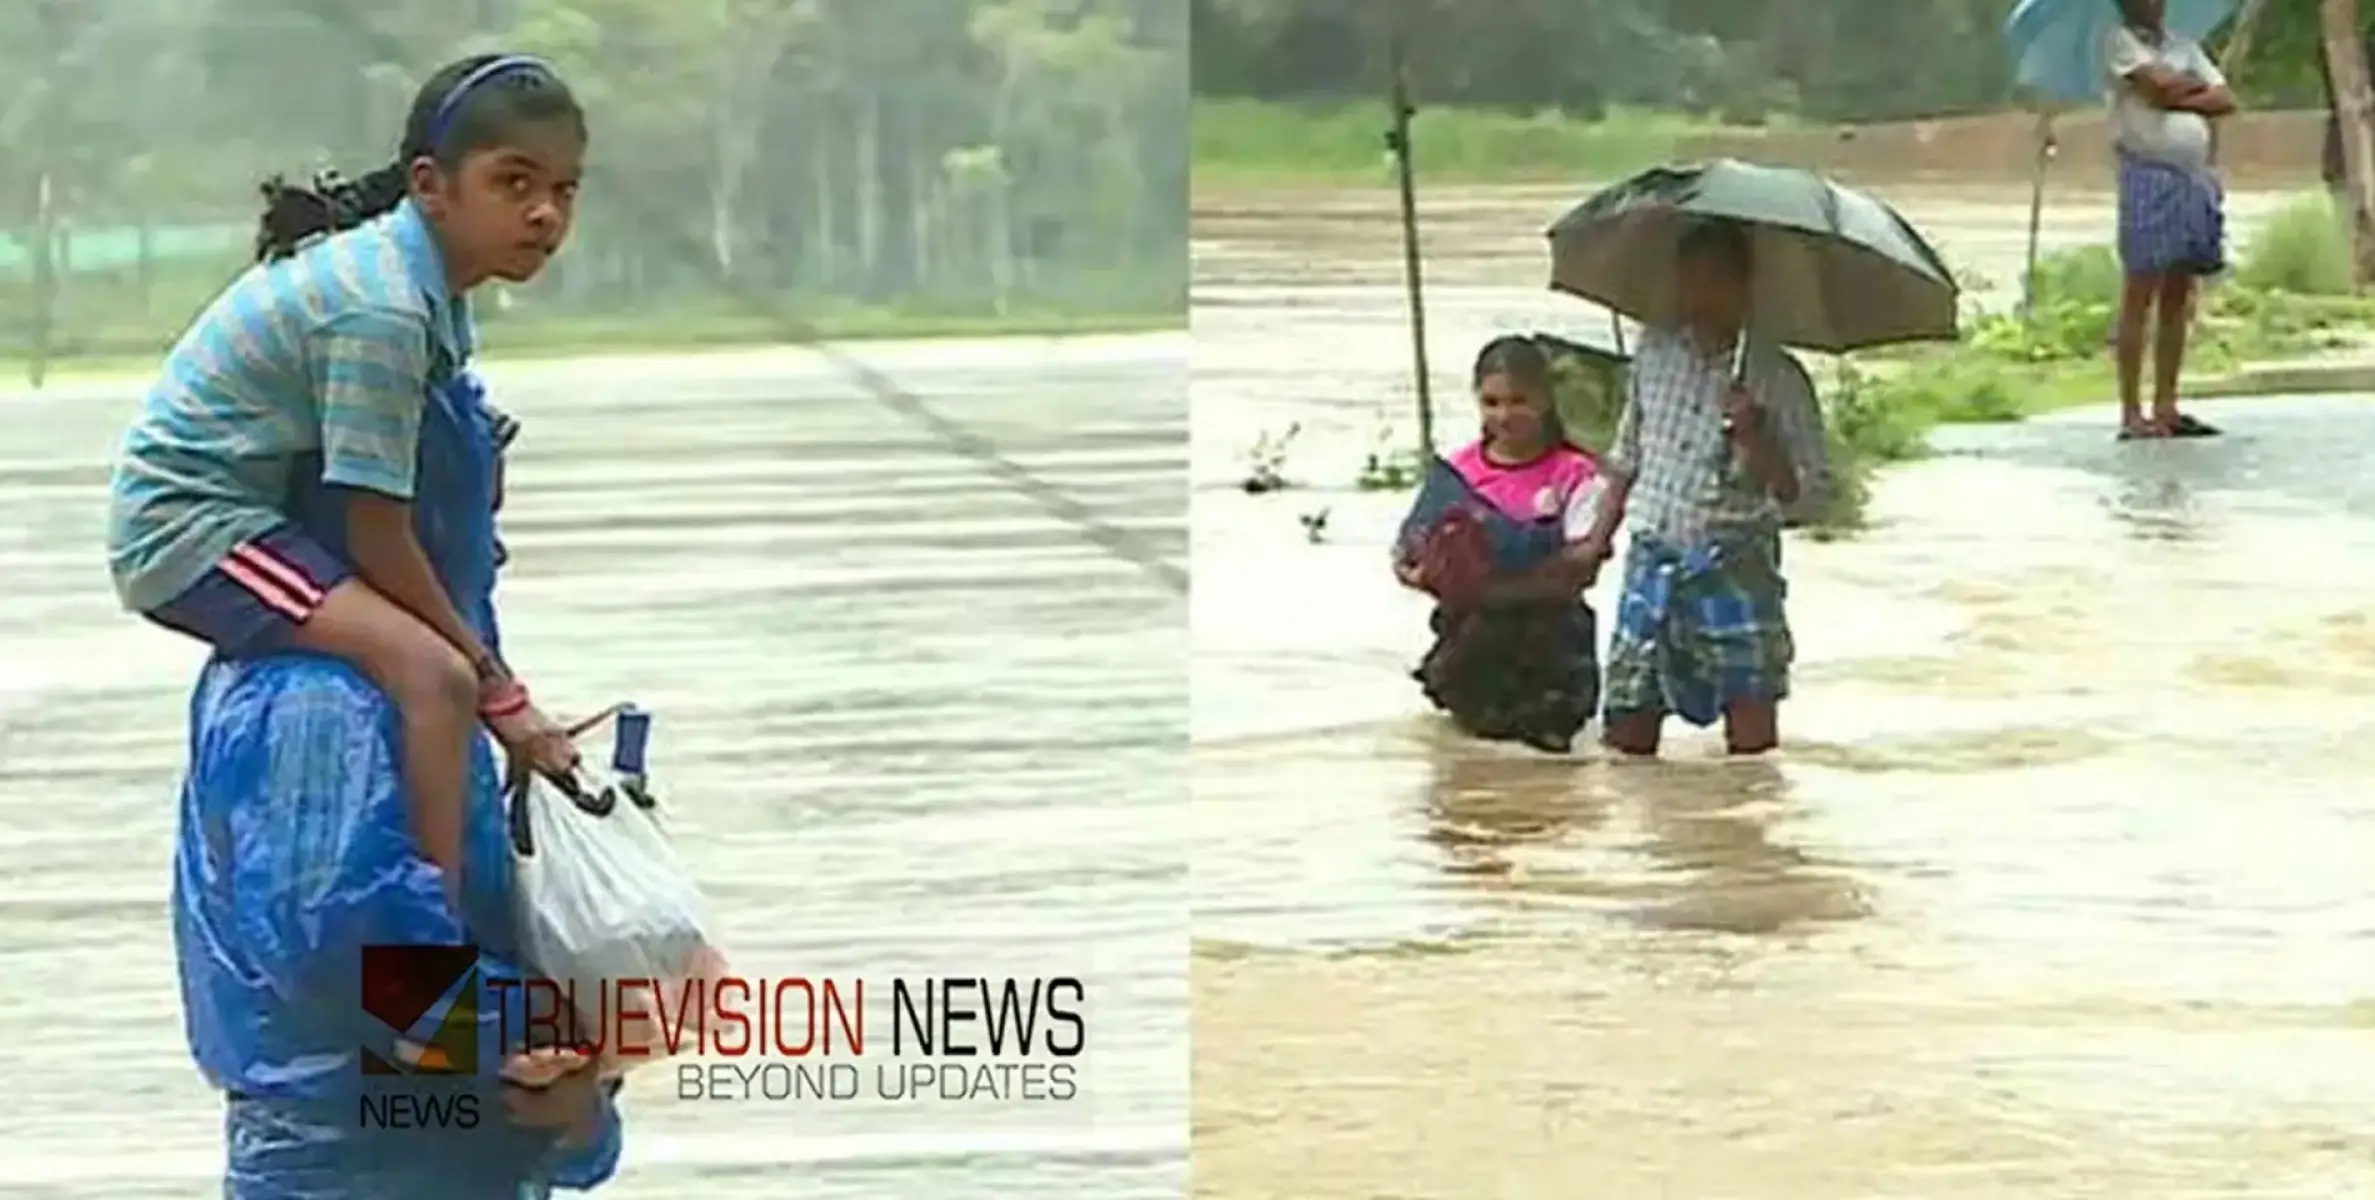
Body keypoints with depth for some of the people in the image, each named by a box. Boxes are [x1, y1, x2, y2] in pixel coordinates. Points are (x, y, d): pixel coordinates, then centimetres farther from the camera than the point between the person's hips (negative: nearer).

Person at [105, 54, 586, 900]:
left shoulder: (416, 274, 4)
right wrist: (496, 687, -16)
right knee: (434, 675, -26)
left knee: (442, 664, 24)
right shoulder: (382, 308, -23)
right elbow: (377, 533, -21)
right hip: (189, 523, -10)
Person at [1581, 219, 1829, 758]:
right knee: (1626, 732, 4)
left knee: (1752, 738, -5)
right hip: (1652, 560, 4)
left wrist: (1755, 437, -24)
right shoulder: (1655, 350, 6)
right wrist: (1598, 539, 13)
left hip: (1735, 570, -4)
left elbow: (1797, 490, -8)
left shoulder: (1775, 378, -7)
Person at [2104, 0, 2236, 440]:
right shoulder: (2119, 41, 2)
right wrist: (2195, 84, 4)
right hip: (2148, 173, -6)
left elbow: (2224, 100, 8)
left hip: (2196, 177, 6)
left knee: (2178, 297, 6)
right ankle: (2132, 413, -7)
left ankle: (2166, 407, 10)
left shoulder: (2185, 46, 19)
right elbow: (2158, 80, -15)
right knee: (2140, 296, -7)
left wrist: (2175, 98, -6)